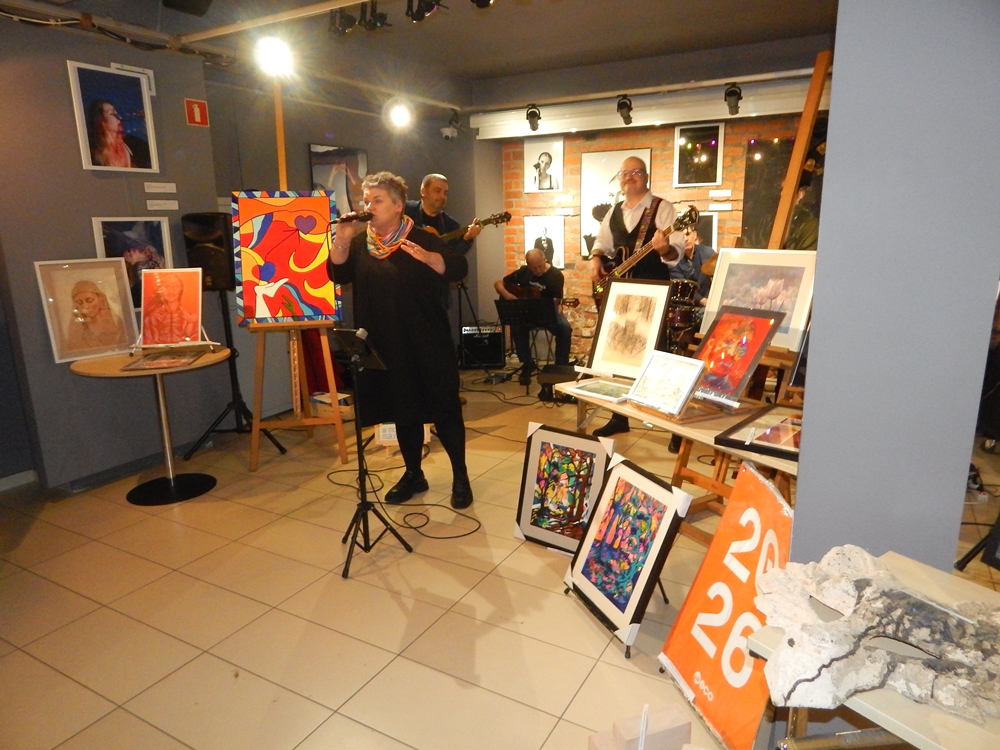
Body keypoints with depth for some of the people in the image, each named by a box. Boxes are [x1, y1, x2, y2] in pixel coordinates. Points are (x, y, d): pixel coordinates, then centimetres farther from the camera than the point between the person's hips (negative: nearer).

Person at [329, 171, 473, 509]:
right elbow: (338, 275, -1)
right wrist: (341, 240, -14)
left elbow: (459, 268, -13)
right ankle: (413, 475, 27)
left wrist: (426, 256, -29)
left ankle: (460, 476, 14)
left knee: (443, 408, 0)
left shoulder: (420, 238, -4)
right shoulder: (360, 242, 10)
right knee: (403, 410, 13)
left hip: (427, 344, -4)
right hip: (384, 346, 4)